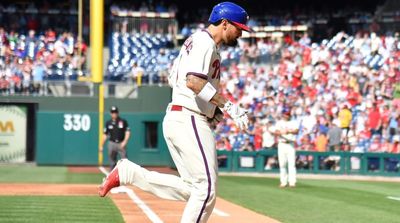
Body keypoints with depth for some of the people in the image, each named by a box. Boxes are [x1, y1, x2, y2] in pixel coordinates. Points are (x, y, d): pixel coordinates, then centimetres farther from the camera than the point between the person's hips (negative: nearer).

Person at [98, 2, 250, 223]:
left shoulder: (194, 40, 20)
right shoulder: (205, 43, -11)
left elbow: (173, 78, 26)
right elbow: (194, 81, -26)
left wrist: (211, 106, 22)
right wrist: (228, 106, -26)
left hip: (175, 119, 10)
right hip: (189, 121, -10)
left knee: (191, 188, 9)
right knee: (206, 187, -7)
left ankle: (126, 173, 8)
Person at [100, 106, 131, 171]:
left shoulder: (123, 121, 2)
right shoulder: (108, 123, 8)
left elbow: (127, 132, -2)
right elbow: (105, 135, 11)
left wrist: (124, 141, -16)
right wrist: (101, 146, 8)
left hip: (121, 144, -2)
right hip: (112, 143, 2)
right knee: (112, 162, 5)